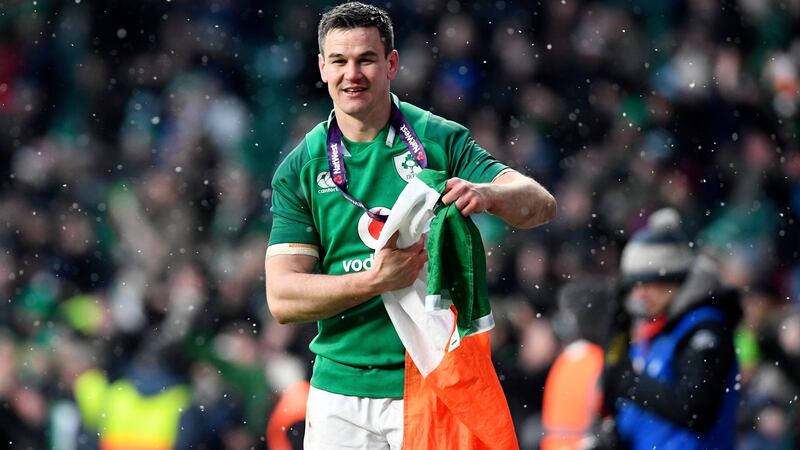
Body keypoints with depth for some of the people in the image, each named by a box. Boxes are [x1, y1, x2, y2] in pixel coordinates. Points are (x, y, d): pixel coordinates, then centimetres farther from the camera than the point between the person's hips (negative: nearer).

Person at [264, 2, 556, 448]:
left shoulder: (441, 141, 2)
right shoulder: (299, 169, 5)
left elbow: (541, 203, -9)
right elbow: (282, 297, -3)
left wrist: (485, 194, -32)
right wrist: (376, 281, -19)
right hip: (340, 390, 2)